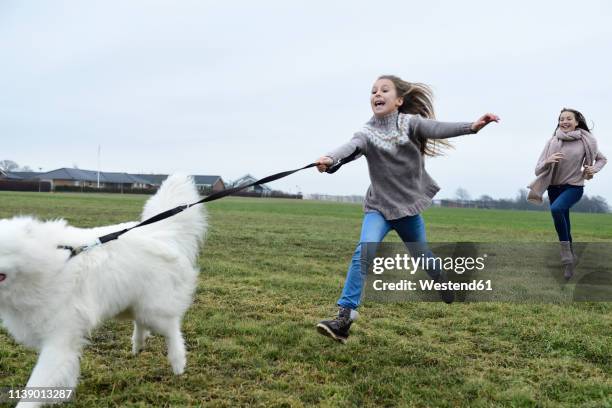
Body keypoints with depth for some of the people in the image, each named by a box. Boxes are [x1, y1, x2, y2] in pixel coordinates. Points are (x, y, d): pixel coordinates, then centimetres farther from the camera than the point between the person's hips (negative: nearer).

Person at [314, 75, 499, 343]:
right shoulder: (368, 132, -9)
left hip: (409, 206, 1)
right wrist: (330, 159, -53)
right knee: (365, 250, -25)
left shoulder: (409, 123, -8)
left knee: (422, 256, 19)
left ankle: (442, 281, 56)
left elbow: (436, 129, -27)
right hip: (378, 207, -1)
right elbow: (350, 147, -30)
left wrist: (471, 127, -46)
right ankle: (344, 317, -26)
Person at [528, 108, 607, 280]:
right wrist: (548, 161, -24)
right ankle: (571, 257, 35)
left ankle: (566, 251, -18)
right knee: (564, 223, 13)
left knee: (556, 209, -32)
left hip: (574, 186, -3)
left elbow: (602, 159, 12)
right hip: (554, 187, 3)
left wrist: (593, 170, -8)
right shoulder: (552, 141, -4)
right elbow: (538, 170, -5)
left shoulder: (585, 141, -6)